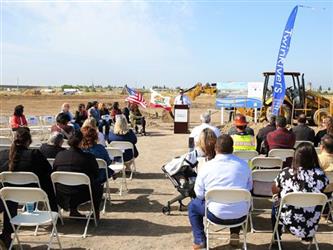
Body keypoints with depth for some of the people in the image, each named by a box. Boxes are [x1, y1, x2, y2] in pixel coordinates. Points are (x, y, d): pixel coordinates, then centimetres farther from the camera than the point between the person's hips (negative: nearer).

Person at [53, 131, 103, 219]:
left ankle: (73, 210, 35)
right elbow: (96, 175, -1)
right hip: (80, 196, -4)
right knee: (98, 186, 24)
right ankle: (96, 212, 29)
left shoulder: (60, 155, -4)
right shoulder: (89, 157, -14)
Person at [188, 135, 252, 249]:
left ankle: (200, 240, 18)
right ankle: (235, 234, 27)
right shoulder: (243, 164, -2)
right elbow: (249, 187, 12)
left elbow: (199, 194, -2)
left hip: (217, 215, -3)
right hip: (241, 215, 3)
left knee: (192, 205, 23)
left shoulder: (207, 166, -9)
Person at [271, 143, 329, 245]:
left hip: (289, 223, -2)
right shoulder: (321, 175, -12)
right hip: (311, 227, 2)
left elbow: (274, 191, 4)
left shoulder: (286, 173, -14)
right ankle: (308, 236, 44)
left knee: (276, 204, 28)